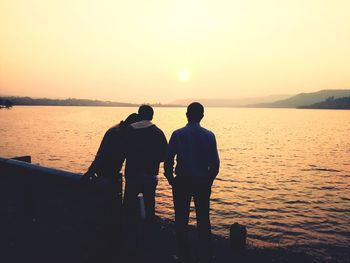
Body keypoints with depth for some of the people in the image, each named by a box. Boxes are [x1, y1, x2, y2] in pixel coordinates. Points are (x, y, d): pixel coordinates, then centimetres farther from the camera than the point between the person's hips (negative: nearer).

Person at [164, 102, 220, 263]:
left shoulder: (178, 134, -7)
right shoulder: (209, 135, -3)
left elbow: (168, 160, -8)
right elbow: (215, 162, -4)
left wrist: (171, 179, 6)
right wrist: (209, 180, 10)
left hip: (182, 181, -1)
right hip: (203, 182, 1)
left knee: (181, 220, 12)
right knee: (203, 220, 13)